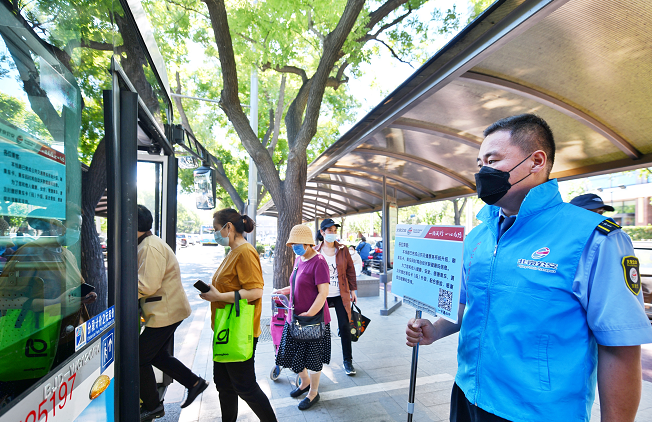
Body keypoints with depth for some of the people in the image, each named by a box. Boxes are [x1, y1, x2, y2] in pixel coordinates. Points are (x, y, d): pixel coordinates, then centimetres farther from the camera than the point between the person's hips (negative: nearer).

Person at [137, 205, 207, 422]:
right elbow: (145, 279, 16)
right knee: (157, 356, 21)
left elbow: (147, 286, -26)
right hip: (166, 310, 10)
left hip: (165, 312, -10)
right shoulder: (147, 244, 13)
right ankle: (195, 382, 28)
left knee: (140, 359, 4)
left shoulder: (150, 247, -21)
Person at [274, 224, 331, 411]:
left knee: (312, 357, 9)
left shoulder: (318, 262, -19)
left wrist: (309, 314, -25)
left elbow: (323, 292, -23)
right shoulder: (298, 259, 7)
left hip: (314, 319, -8)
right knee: (292, 353, 18)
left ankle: (313, 393, 32)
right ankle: (305, 382, 45)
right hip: (295, 317, 8)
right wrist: (285, 290, 15)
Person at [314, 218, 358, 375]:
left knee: (344, 326, 0)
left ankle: (348, 361, 15)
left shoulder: (343, 250, 1)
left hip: (340, 295, 0)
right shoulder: (315, 252, 0)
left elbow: (350, 270, 6)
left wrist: (353, 290, 4)